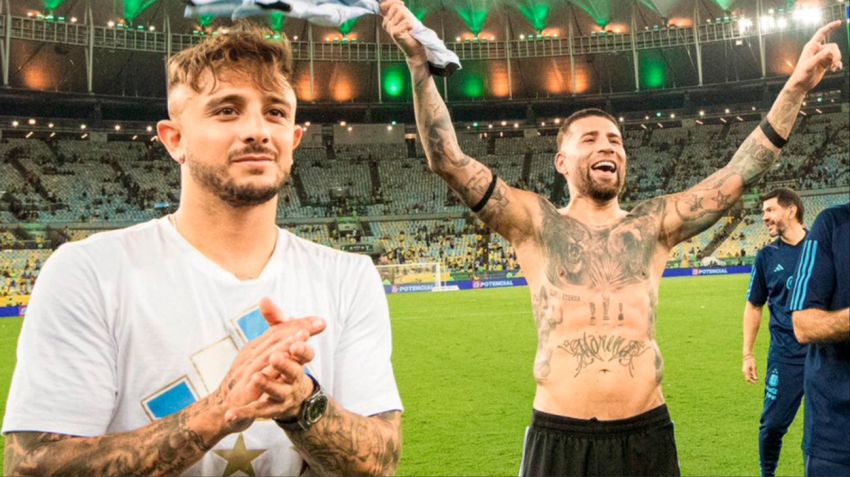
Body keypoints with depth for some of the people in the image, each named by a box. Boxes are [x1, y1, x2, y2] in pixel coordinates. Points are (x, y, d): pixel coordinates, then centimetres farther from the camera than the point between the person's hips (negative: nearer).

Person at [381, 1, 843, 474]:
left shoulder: (654, 224, 9)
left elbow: (744, 171, 6)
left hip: (647, 433, 2)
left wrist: (797, 86, 0)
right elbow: (448, 159, -7)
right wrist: (419, 60, -15)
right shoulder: (535, 223, 2)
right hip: (559, 437, -2)